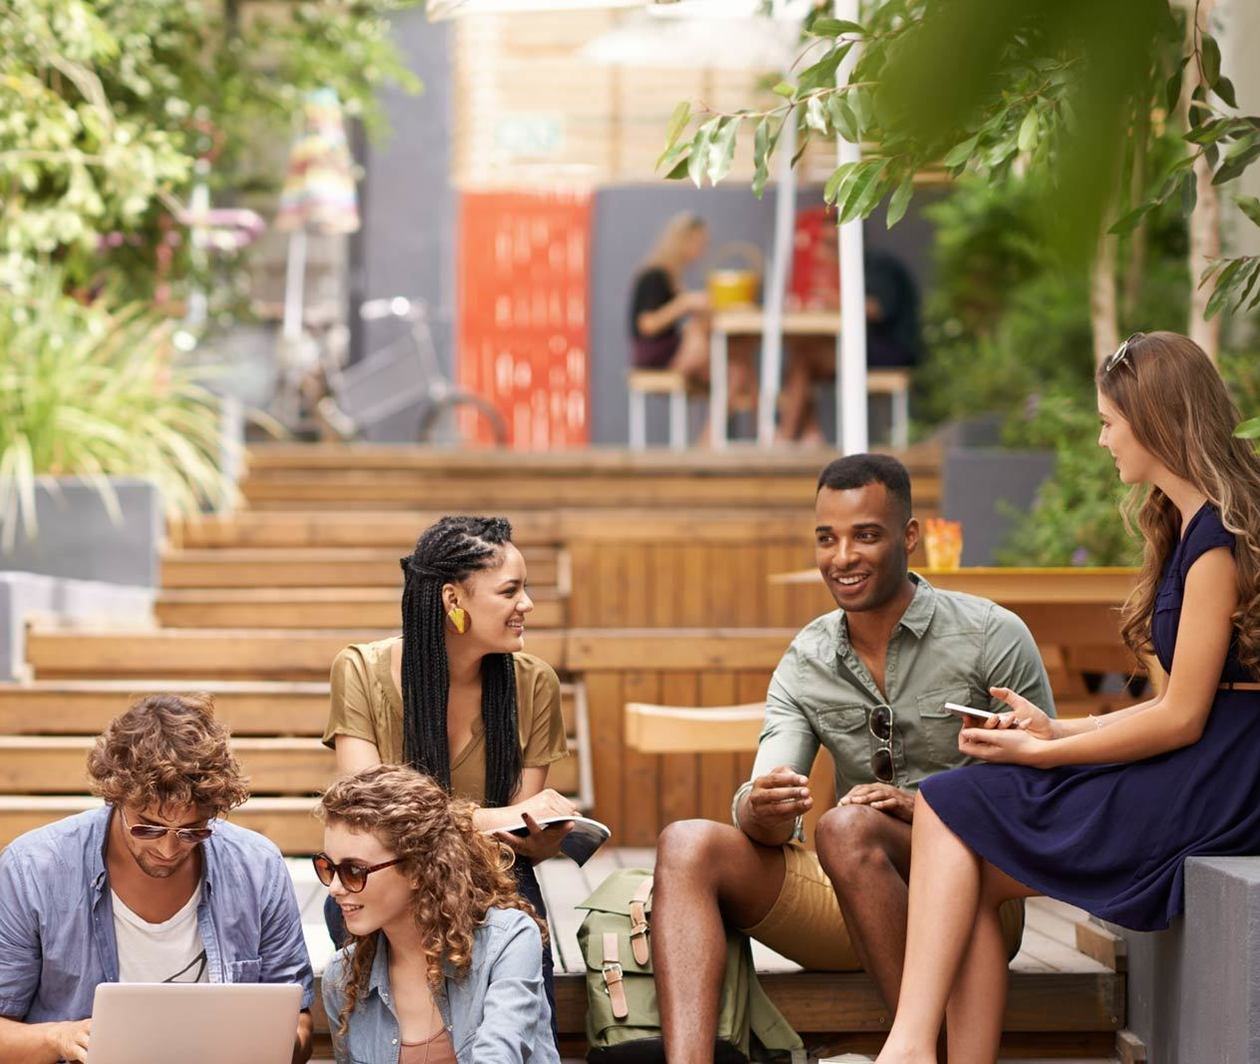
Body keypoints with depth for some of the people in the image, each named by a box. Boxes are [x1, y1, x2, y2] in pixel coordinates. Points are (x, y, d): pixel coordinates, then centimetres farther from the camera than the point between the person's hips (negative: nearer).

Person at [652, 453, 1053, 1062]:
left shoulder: (991, 637, -3)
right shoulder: (805, 663, 11)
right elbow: (763, 813, 0)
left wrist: (926, 805, -21)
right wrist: (763, 811, -26)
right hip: (848, 902, 5)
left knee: (848, 827, -33)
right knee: (688, 845, -17)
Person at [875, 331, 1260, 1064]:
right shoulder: (1190, 526, 18)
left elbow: (1182, 718, -15)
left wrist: (1040, 752, -6)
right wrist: (1058, 731, 10)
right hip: (1184, 784, 9)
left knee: (953, 811, -10)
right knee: (973, 881, -5)